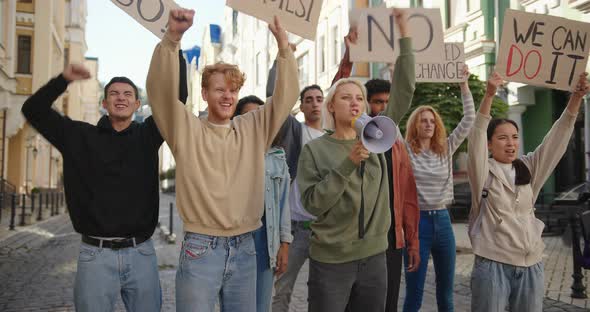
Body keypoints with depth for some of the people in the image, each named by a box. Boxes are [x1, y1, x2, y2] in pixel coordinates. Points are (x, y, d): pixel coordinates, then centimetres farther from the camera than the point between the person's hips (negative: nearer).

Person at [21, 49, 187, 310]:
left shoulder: (147, 135, 6)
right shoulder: (80, 136, 6)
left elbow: (177, 99, 0)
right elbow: (33, 111, 3)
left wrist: (175, 54, -5)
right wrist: (64, 79, -8)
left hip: (141, 252, 1)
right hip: (96, 254, -1)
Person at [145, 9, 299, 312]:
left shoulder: (254, 128, 8)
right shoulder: (187, 129, -2)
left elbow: (285, 95, 4)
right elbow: (161, 90, -14)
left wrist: (284, 46, -6)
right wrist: (172, 37, -28)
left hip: (244, 248, 4)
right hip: (200, 249, -3)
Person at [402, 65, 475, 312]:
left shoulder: (446, 149, 7)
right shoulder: (404, 150, -4)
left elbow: (469, 120, 5)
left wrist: (464, 85, -2)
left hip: (442, 220, 4)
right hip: (416, 220, -4)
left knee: (446, 291, 15)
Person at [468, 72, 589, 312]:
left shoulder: (529, 168, 10)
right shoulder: (483, 172, -3)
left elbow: (557, 137, 3)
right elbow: (476, 137, -18)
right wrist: (489, 95, -29)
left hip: (531, 264, 5)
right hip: (493, 263, -4)